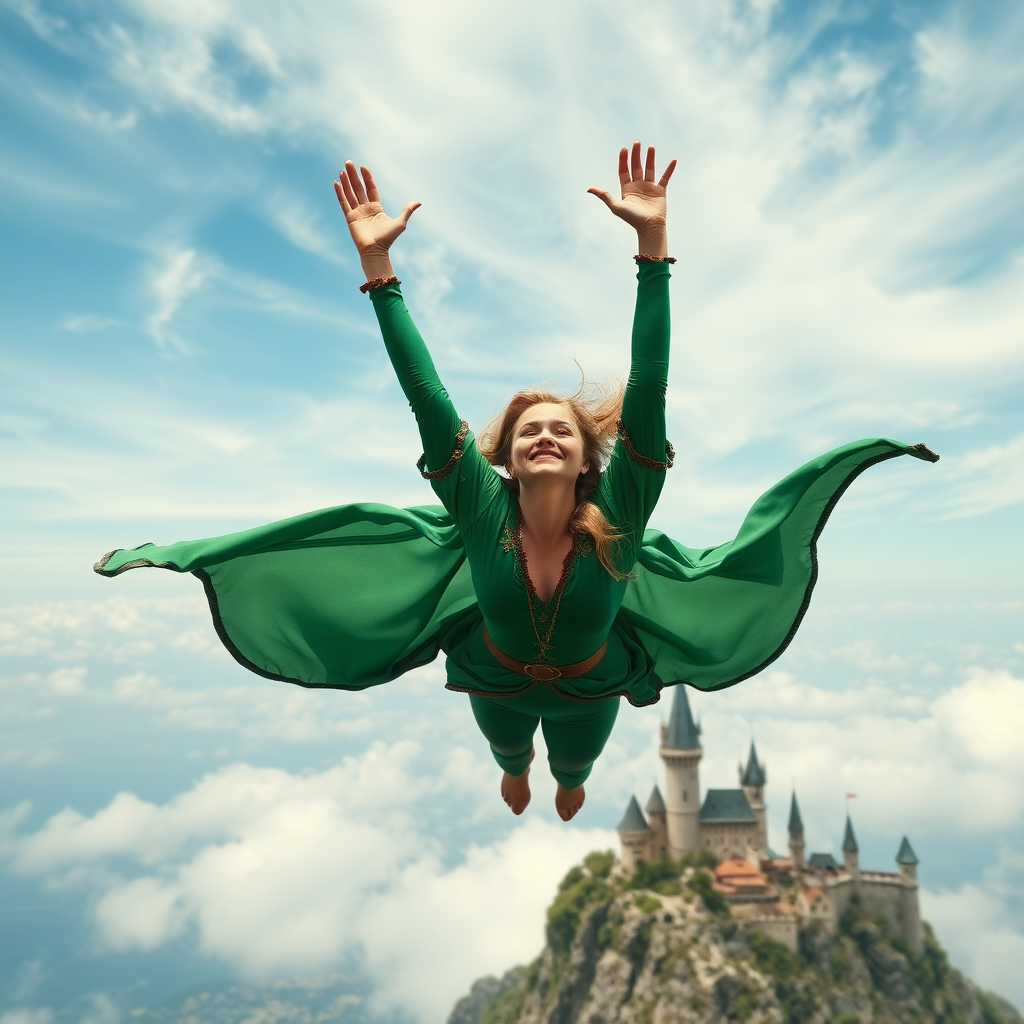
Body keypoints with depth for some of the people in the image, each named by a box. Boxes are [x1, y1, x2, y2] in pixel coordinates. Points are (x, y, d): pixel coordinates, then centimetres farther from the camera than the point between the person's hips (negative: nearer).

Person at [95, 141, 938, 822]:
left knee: (574, 764, 34)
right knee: (510, 754, 35)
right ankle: (518, 768, 73)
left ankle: (569, 776, 73)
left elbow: (648, 390, -44)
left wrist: (653, 245, -51)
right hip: (498, 682, 0)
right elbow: (428, 401, -41)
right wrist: (378, 268, -48)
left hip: (590, 689, 0)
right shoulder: (484, 511, -34)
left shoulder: (617, 516, -35)